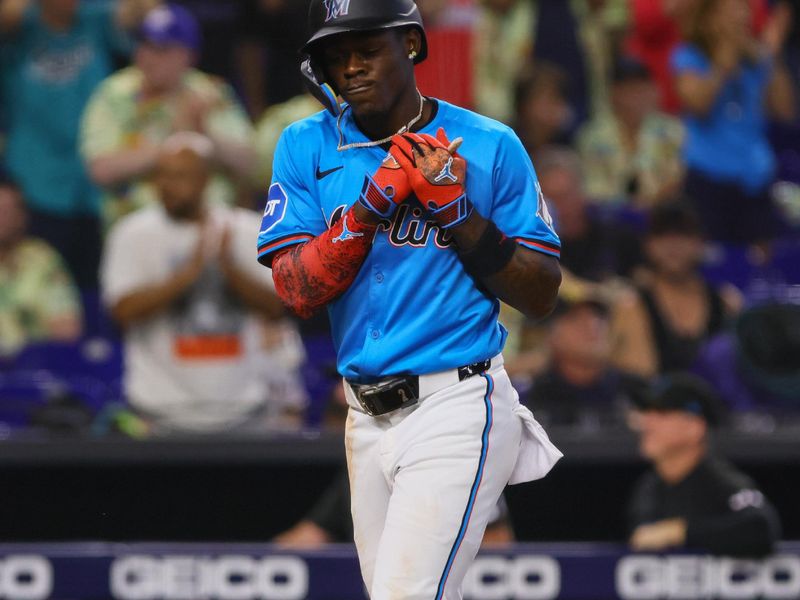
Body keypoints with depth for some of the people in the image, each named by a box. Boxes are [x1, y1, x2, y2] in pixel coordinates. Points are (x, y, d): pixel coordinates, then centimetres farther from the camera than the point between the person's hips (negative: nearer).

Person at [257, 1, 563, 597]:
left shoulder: (490, 146, -1)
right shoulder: (306, 147, 7)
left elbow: (543, 296, -1)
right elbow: (296, 292, -3)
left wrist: (457, 212, -12)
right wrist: (373, 203, -14)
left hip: (458, 407, -5)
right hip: (368, 415, 5)